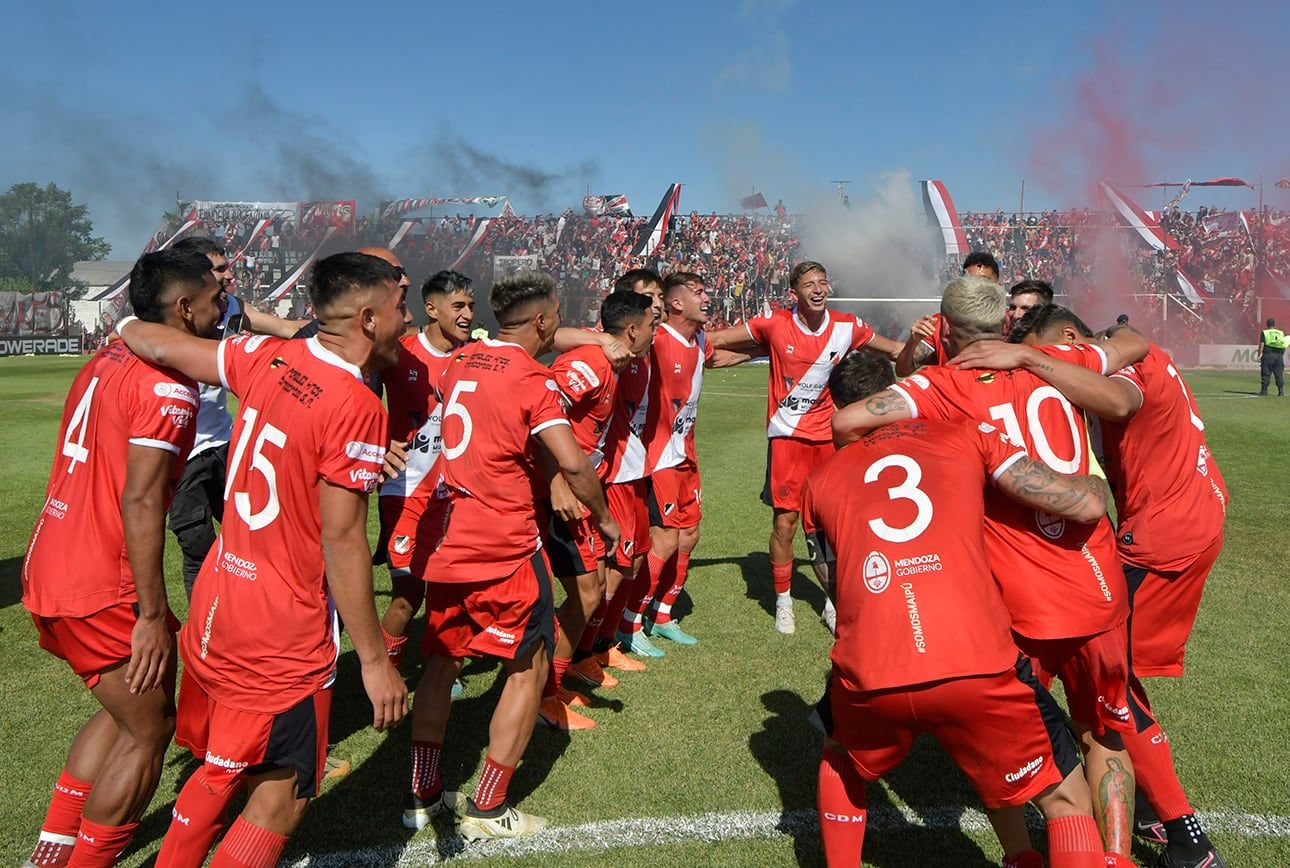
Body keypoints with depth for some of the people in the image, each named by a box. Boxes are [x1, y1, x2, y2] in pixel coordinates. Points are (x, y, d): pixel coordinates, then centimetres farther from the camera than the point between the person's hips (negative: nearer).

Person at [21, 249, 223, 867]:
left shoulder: (108, 359, 11)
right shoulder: (167, 383, -18)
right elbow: (140, 502, -22)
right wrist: (152, 614, -19)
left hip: (50, 571, 9)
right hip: (97, 589, -9)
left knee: (124, 711, 23)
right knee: (150, 730, 6)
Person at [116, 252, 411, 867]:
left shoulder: (267, 358, 0)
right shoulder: (357, 407, -21)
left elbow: (159, 346, 12)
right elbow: (342, 540, -21)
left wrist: (128, 328, 36)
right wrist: (375, 660, -14)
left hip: (215, 606, 8)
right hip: (283, 638, -8)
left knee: (219, 772, 25)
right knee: (282, 796, 10)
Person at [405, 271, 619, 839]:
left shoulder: (460, 361, 8)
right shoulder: (532, 379, -12)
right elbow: (572, 462, -21)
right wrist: (602, 518, -6)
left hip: (446, 540, 7)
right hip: (504, 547, -7)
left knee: (442, 659, 21)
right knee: (529, 666, 9)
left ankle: (422, 795, 29)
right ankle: (488, 811, 15)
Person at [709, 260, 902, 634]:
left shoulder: (846, 326, -2)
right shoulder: (775, 324, -9)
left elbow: (897, 351, 12)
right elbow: (718, 340, -2)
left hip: (828, 436, 2)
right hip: (786, 435, -2)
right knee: (784, 523, -1)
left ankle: (833, 601, 25)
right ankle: (783, 602, 19)